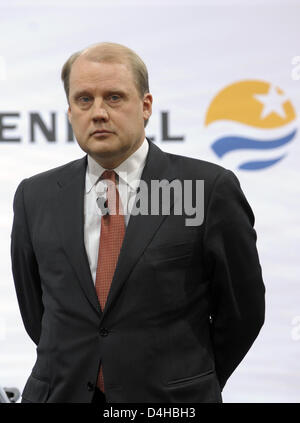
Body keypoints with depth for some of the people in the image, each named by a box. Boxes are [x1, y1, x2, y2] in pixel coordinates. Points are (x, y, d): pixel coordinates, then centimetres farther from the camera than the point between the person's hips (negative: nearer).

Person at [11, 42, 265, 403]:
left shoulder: (210, 189, -10)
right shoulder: (35, 197, 1)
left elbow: (241, 310, -2)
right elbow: (34, 310, 11)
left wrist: (193, 383, 6)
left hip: (172, 400, -2)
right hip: (62, 392, 3)